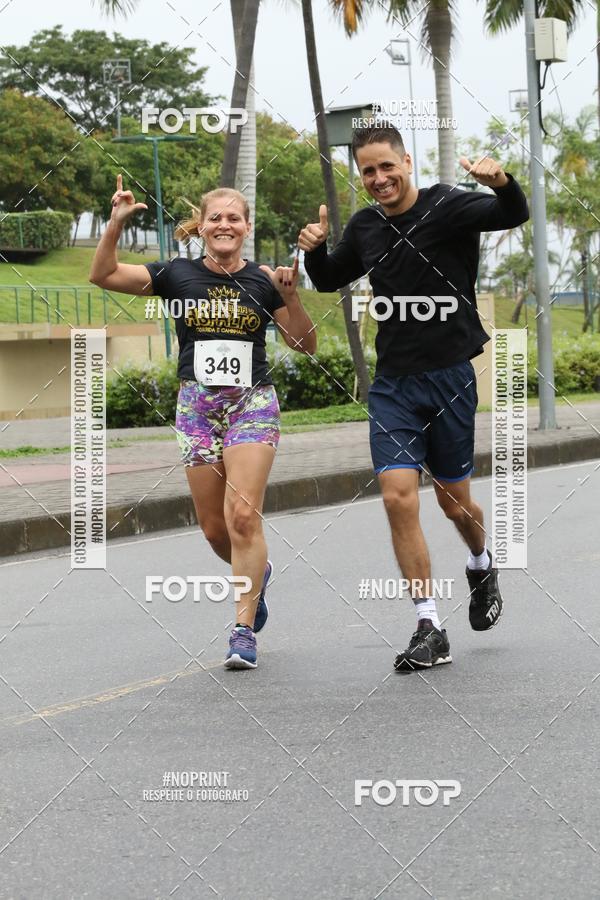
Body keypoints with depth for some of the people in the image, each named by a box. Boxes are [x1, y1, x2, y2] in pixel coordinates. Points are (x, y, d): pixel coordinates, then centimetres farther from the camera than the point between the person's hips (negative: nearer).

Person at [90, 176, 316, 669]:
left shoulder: (263, 280, 1)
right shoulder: (178, 274, 2)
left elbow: (306, 344, 4)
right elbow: (103, 275, -2)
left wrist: (290, 296, -11)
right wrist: (116, 224, -15)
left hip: (252, 404, -2)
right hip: (197, 407, 2)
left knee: (243, 514, -17)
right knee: (215, 528, 5)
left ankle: (244, 631, -13)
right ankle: (256, 573, 39)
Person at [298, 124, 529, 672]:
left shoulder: (449, 207, -10)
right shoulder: (365, 227, 5)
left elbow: (515, 216, -26)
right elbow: (329, 280, 22)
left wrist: (503, 184, -48)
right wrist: (313, 250, 1)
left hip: (450, 377, -3)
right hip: (392, 383, 3)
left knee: (454, 501, 9)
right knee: (398, 497, -10)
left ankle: (482, 566, 45)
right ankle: (430, 630, -5)